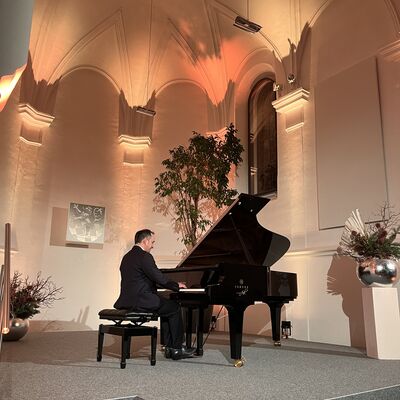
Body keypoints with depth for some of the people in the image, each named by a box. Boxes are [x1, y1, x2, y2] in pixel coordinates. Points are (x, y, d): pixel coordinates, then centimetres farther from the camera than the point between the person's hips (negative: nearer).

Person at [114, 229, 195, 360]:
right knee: (175, 307, 4)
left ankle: (169, 347, 20)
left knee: (167, 307, 21)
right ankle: (176, 349, 10)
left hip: (128, 300, 10)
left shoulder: (127, 256, 17)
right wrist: (177, 285, 2)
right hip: (139, 301, -10)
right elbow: (160, 279, -15)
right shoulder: (144, 256, -14)